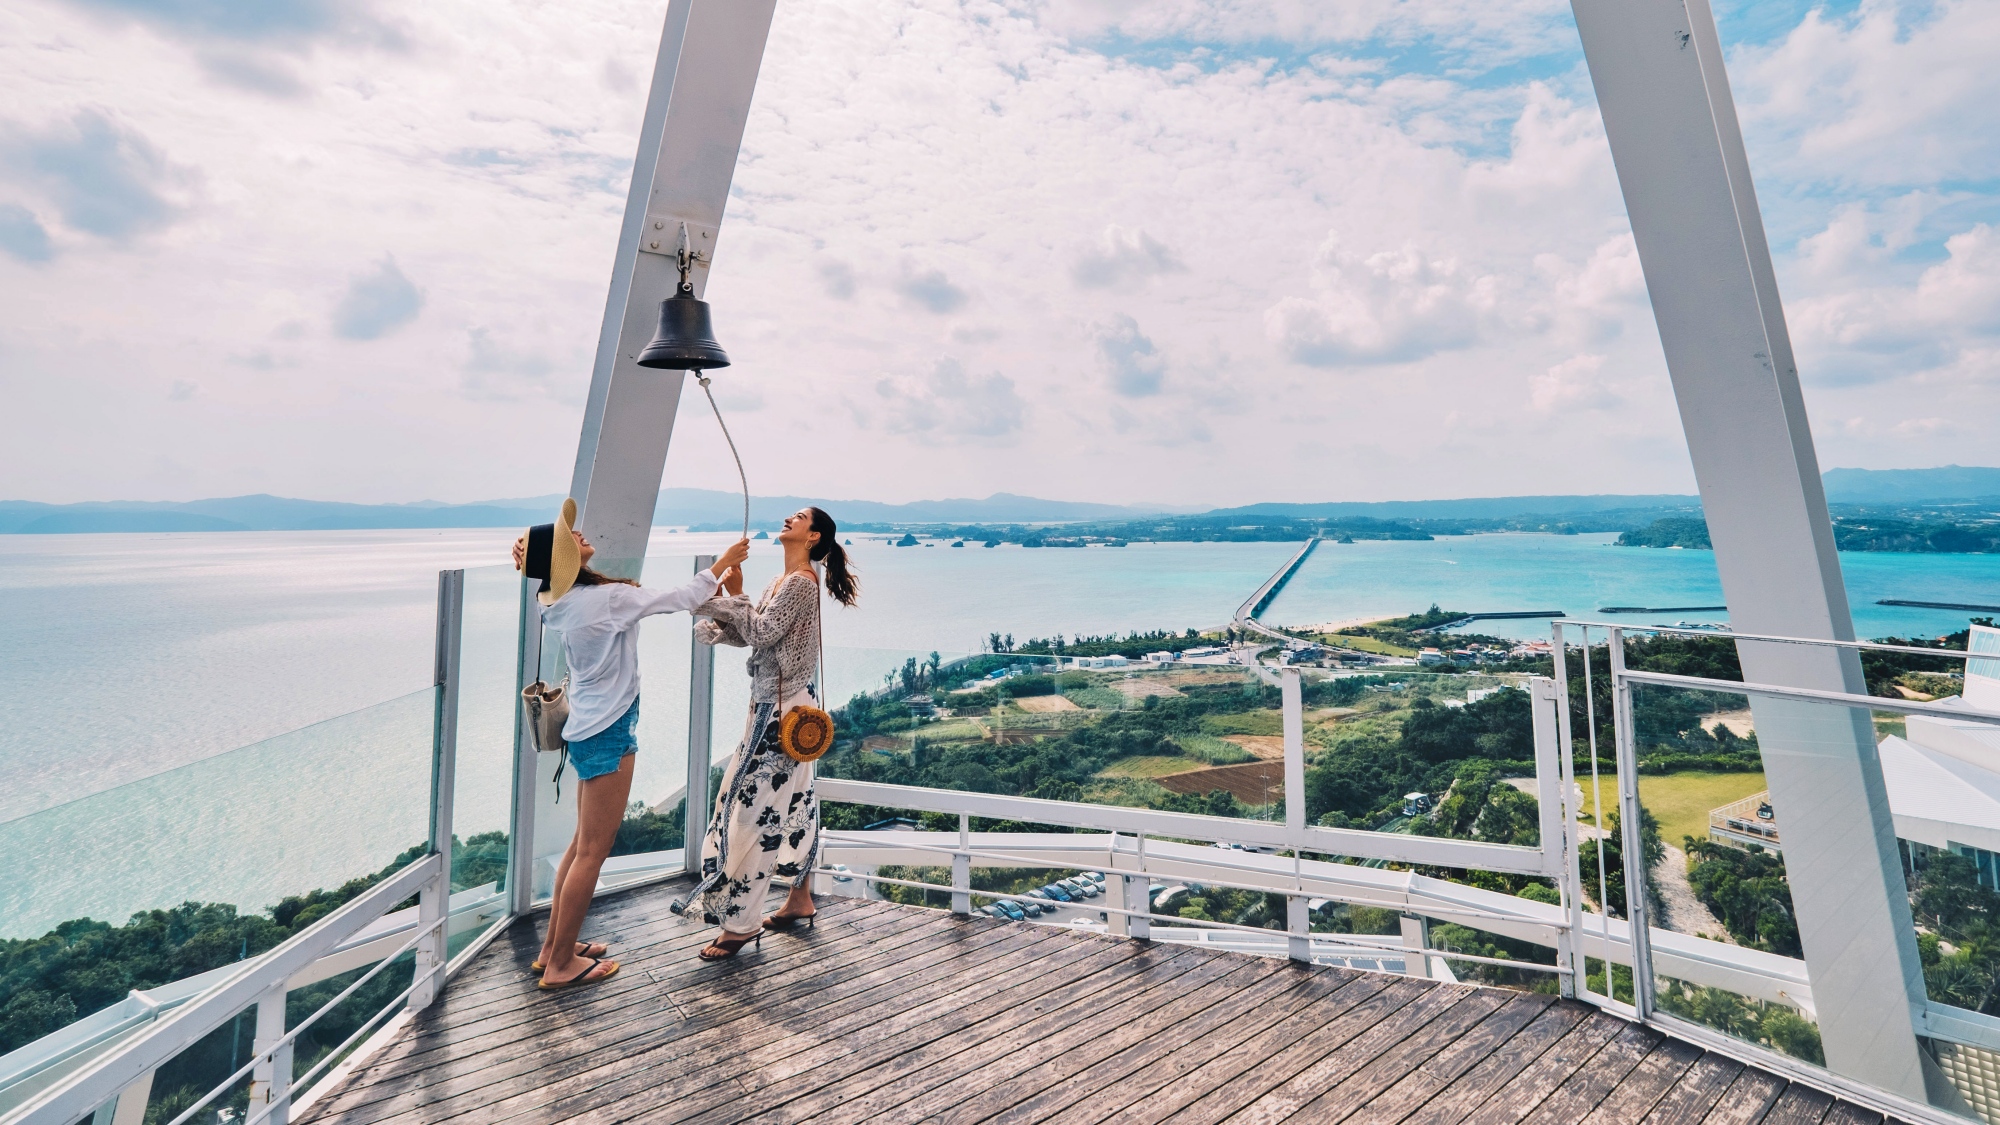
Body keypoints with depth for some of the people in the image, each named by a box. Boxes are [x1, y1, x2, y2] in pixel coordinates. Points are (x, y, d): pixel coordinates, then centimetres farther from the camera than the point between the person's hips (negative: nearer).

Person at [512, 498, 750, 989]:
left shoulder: (564, 602, 6)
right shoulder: (607, 597, -19)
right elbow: (683, 598, -12)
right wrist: (726, 559, -1)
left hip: (588, 728, 9)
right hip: (608, 732, -9)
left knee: (583, 843, 20)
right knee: (592, 851, 2)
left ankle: (553, 946, 30)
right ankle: (562, 964, 13)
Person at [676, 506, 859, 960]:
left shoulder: (802, 582, -15)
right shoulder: (781, 582, 14)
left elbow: (762, 632, -20)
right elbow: (748, 634, 11)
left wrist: (735, 596, -10)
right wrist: (714, 625, -4)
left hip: (783, 709, -10)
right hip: (771, 705, 10)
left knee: (756, 809, -5)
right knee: (790, 804, 15)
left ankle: (740, 922, 4)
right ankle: (800, 900, 27)